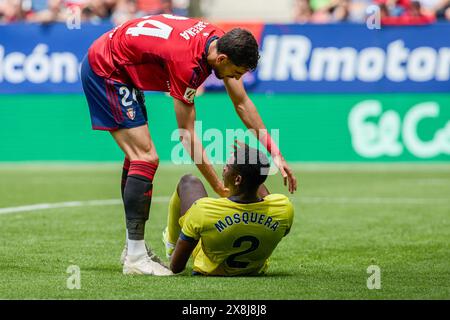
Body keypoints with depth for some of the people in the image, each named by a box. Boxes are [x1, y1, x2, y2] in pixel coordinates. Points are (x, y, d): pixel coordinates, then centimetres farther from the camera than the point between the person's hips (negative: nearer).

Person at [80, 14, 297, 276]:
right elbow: (187, 135, -27)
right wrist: (220, 188, -23)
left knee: (139, 156, 15)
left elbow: (243, 104, 3)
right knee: (146, 159, -15)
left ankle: (134, 247, 22)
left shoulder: (221, 42, -9)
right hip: (104, 69, -10)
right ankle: (135, 257, -15)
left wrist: (275, 154, 0)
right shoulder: (186, 61, -34)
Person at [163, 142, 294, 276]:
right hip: (256, 271, 2)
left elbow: (176, 267, -28)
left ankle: (171, 244, 40)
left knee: (189, 181, 16)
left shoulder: (203, 210, -40)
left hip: (208, 270, -2)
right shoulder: (285, 209, -32)